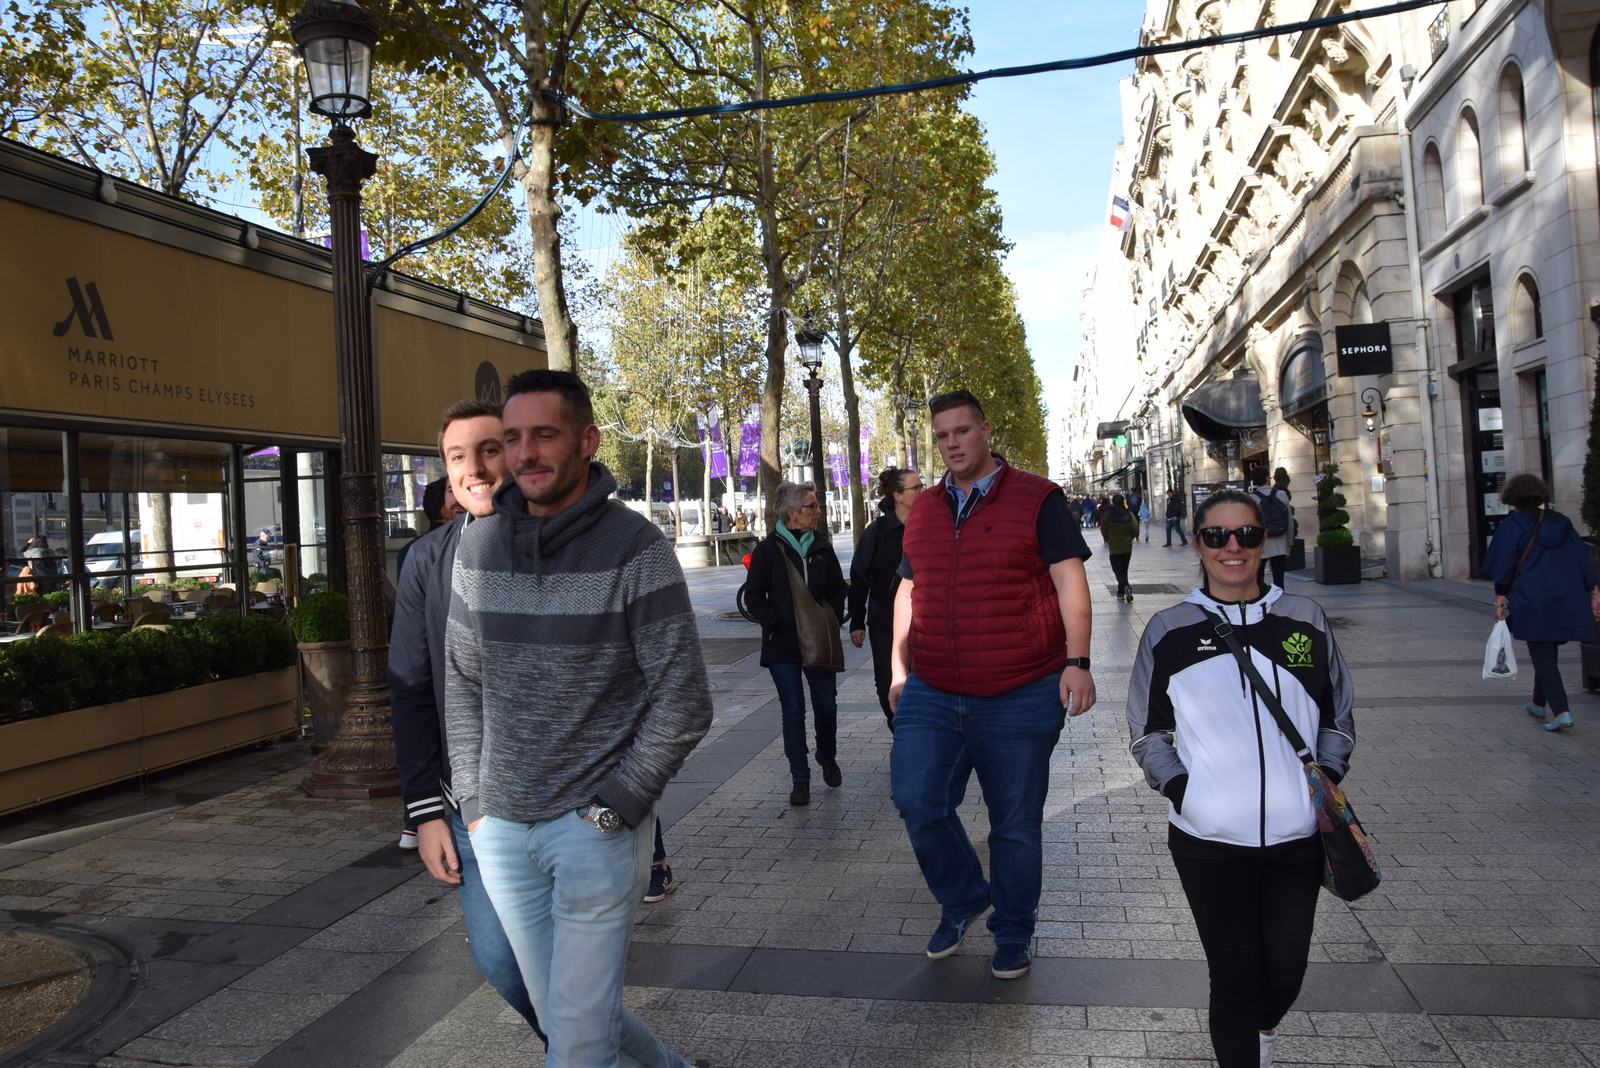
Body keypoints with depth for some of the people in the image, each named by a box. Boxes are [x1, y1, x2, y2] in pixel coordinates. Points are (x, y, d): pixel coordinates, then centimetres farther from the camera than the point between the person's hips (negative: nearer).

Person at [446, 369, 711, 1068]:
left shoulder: (635, 547, -11)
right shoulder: (477, 546, 4)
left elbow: (684, 702, -12)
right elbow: (462, 681, 13)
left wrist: (612, 808, -13)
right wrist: (473, 802, 8)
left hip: (598, 828, -5)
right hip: (501, 829, 5)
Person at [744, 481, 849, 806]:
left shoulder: (822, 548, 7)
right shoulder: (768, 549, -4)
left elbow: (837, 590, 14)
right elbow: (753, 596, -3)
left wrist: (832, 620, 0)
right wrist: (777, 624, -11)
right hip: (783, 645, -3)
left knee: (826, 705, 4)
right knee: (793, 709, 0)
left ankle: (827, 756, 33)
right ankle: (800, 778, 11)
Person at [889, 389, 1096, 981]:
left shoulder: (1037, 499, -2)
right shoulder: (923, 510, 12)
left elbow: (1070, 581, -7)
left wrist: (1077, 662, -18)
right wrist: (899, 666, 16)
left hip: (1019, 699, -3)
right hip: (930, 696, 4)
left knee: (1016, 824, 7)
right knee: (915, 800, -8)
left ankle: (1013, 933, 30)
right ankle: (962, 899, 19)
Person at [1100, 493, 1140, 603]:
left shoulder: (1108, 515, -11)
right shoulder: (1129, 515, -4)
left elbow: (1103, 530, -6)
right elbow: (1135, 531, -3)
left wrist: (1107, 540, 12)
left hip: (1114, 548, -3)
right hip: (1127, 547, 3)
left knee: (1118, 570, -1)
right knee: (1124, 569, 16)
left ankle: (1126, 586, -26)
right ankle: (1121, 592, 21)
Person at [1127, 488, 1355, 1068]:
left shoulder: (1304, 619, 4)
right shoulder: (1169, 630, 0)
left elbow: (1337, 718, 13)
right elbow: (1148, 733, 6)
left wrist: (1325, 782, -2)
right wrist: (1181, 790, -8)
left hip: (1297, 835, 2)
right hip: (1208, 840, -2)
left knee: (1286, 968, 16)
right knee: (1234, 975, 2)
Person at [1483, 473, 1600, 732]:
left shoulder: (1511, 525, -4)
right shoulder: (1561, 522, 12)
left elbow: (1503, 565, -8)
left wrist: (1500, 599, -4)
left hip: (1532, 602, -6)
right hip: (1567, 601, 6)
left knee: (1541, 654, -4)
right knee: (1548, 651, 18)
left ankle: (1561, 711, -16)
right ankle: (1538, 703, 31)